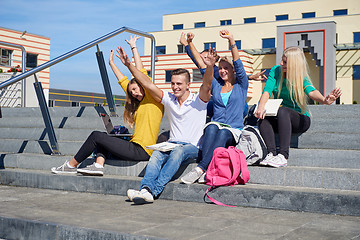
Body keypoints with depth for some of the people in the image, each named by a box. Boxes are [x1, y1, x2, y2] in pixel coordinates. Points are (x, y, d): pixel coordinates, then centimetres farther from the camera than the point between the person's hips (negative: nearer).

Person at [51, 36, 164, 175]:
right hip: (134, 147, 9)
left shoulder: (153, 99, 1)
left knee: (96, 136, -5)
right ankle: (98, 165, -8)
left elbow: (141, 73, -2)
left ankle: (71, 165, 7)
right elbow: (123, 82, 30)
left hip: (141, 151, -9)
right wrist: (112, 63, 35)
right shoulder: (139, 104, 24)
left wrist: (133, 47, 7)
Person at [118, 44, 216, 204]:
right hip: (172, 143, 4)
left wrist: (210, 67, -40)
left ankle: (153, 191, -48)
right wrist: (129, 65, -1)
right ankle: (146, 189, -51)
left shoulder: (198, 100, 0)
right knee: (157, 155, -30)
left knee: (177, 152, -37)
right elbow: (146, 84, 7)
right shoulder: (168, 99, 11)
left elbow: (206, 85, -20)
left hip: (193, 147, -3)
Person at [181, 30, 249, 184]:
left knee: (223, 133, -37)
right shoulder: (216, 85, 20)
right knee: (212, 128, -35)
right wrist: (190, 44, 8)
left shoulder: (241, 85, 11)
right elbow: (201, 65, 15)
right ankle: (207, 171, -48)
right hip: (215, 125, 2)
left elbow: (238, 63, -4)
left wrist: (231, 40, -17)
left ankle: (200, 168, -47)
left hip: (234, 130, -2)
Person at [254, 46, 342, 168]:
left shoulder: (301, 78, -9)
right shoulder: (275, 71, 0)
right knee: (262, 117, -28)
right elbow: (267, 90, -13)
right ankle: (271, 153, -38)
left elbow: (311, 92, -30)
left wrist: (325, 100, -53)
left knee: (282, 110, -36)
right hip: (279, 120, 3)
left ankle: (283, 156, -43)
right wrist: (261, 106, -34)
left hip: (300, 119, -3)